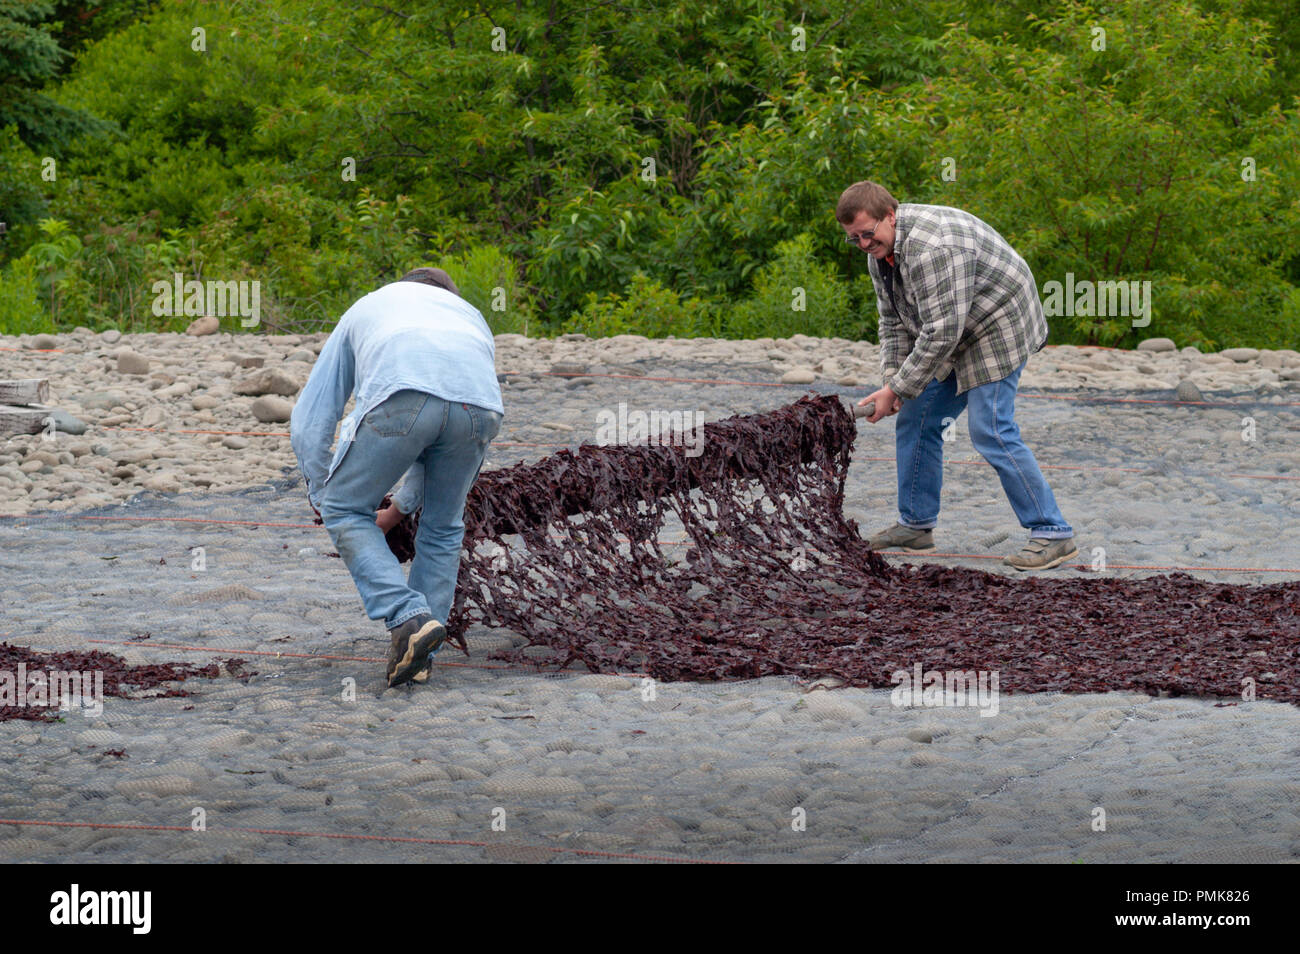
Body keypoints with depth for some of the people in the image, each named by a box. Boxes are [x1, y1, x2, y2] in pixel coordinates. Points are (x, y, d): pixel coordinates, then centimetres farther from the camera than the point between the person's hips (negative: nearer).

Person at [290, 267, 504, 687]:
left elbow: (308, 424, 37)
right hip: (480, 405, 3)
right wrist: (400, 509, 56)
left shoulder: (364, 310, 41)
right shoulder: (473, 319, 45)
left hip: (401, 398, -3)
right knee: (442, 530, 24)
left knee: (346, 511, 17)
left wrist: (327, 502, 46)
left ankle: (409, 617, 2)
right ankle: (417, 659, 23)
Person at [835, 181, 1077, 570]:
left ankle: (1053, 534, -12)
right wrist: (892, 376, -8)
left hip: (998, 329, -10)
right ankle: (915, 525, 17)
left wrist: (896, 390, -28)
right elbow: (894, 320, 7)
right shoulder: (880, 250, 1)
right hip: (956, 338, 10)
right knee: (916, 420, 8)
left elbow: (941, 332, -33)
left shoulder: (932, 247, -32)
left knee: (992, 432, -16)